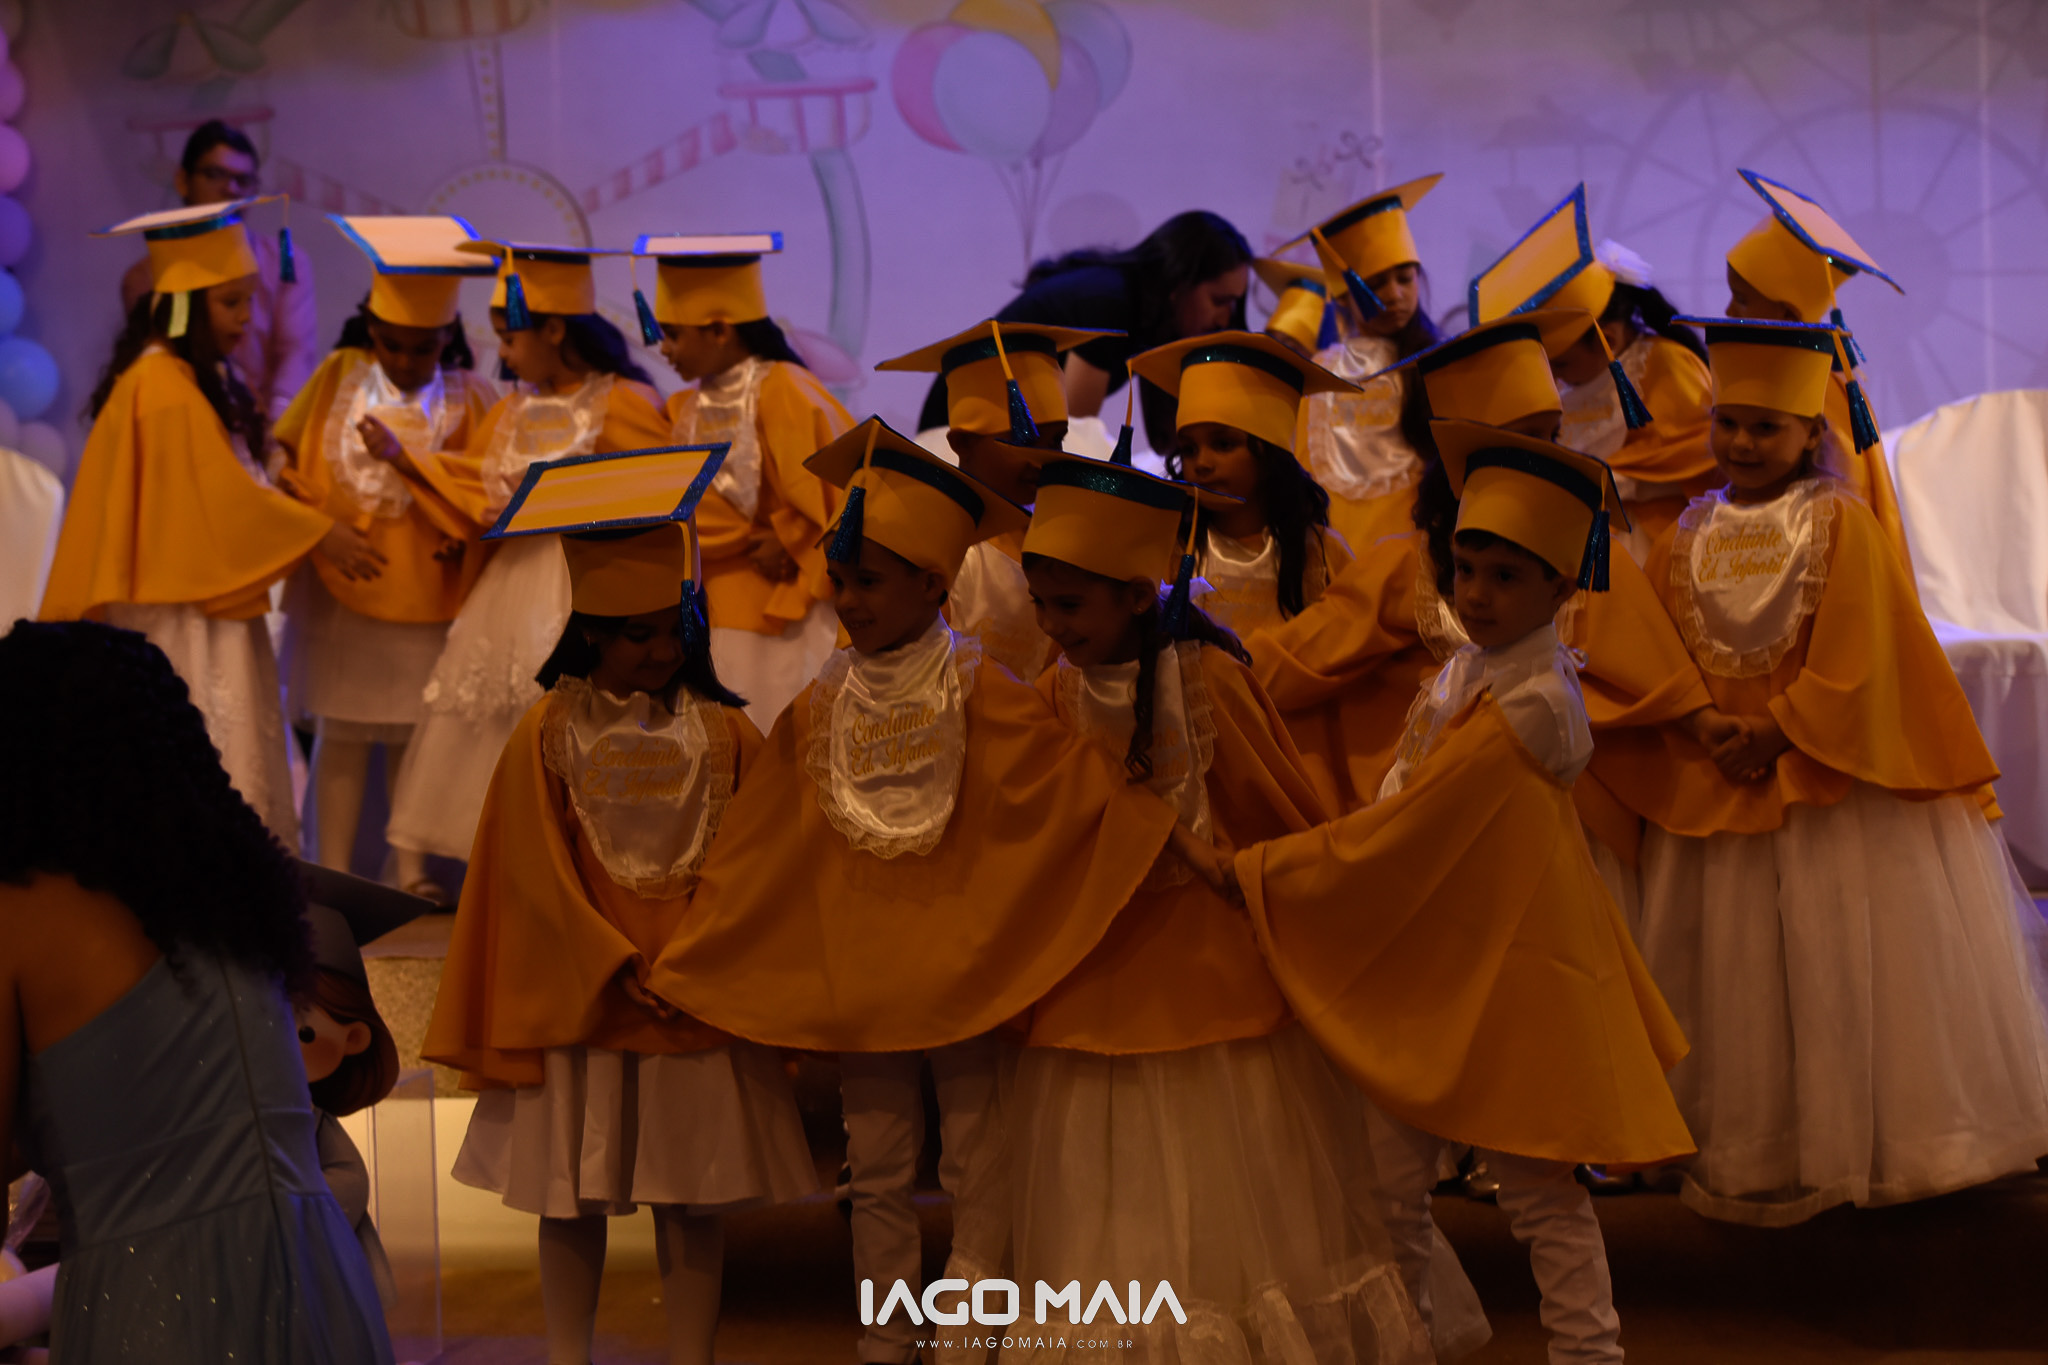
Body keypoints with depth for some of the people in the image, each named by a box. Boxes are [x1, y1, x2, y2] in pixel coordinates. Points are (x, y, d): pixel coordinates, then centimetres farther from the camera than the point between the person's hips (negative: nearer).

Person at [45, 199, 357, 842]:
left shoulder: (191, 378, 11)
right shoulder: (167, 391, -20)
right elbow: (224, 498, -17)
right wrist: (319, 534, -9)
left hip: (204, 601, 10)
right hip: (177, 613, -10)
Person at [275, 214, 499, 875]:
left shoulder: (469, 398, -3)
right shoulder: (339, 377, 0)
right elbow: (299, 471, 7)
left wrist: (401, 458, -21)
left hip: (425, 592, 0)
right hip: (340, 589, 0)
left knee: (414, 738, 6)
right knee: (342, 738, 4)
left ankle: (410, 878, 16)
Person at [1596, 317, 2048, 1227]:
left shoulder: (1842, 525, -6)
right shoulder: (1688, 539, 7)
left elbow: (1857, 658, -12)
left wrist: (1781, 733, -16)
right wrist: (1710, 730, -11)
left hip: (1834, 786, -4)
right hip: (1720, 791, 4)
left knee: (1843, 963, 0)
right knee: (1743, 971, 8)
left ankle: (1881, 1140, 12)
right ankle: (1757, 1153, 16)